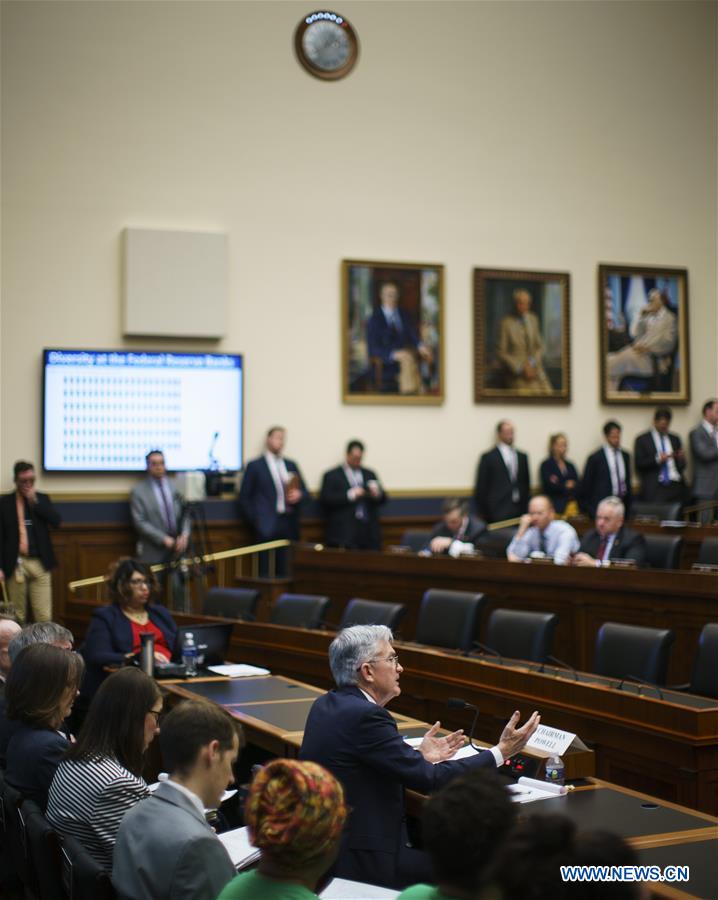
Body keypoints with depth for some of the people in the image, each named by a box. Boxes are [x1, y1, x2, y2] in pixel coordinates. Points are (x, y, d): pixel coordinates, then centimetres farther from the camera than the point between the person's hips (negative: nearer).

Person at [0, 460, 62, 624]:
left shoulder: (42, 499, 11)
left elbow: (56, 521, -3)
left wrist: (35, 501, -7)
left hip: (39, 564, 1)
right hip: (16, 564, -1)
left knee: (44, 617, -4)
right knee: (17, 616, 5)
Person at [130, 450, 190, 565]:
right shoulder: (138, 491, 0)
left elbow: (186, 514, 9)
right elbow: (140, 522, -6)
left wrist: (184, 535, -9)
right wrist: (164, 539, -14)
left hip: (178, 549, 3)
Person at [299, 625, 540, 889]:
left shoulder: (325, 705, 7)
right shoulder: (364, 716, -21)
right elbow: (430, 780, -19)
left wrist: (419, 756, 12)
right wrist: (501, 751, -12)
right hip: (361, 859, -9)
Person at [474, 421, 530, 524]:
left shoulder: (522, 457, 14)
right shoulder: (488, 457, 0)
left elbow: (526, 484, 18)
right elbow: (481, 488, 0)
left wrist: (526, 507, 12)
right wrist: (482, 513, -2)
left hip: (520, 511, 4)